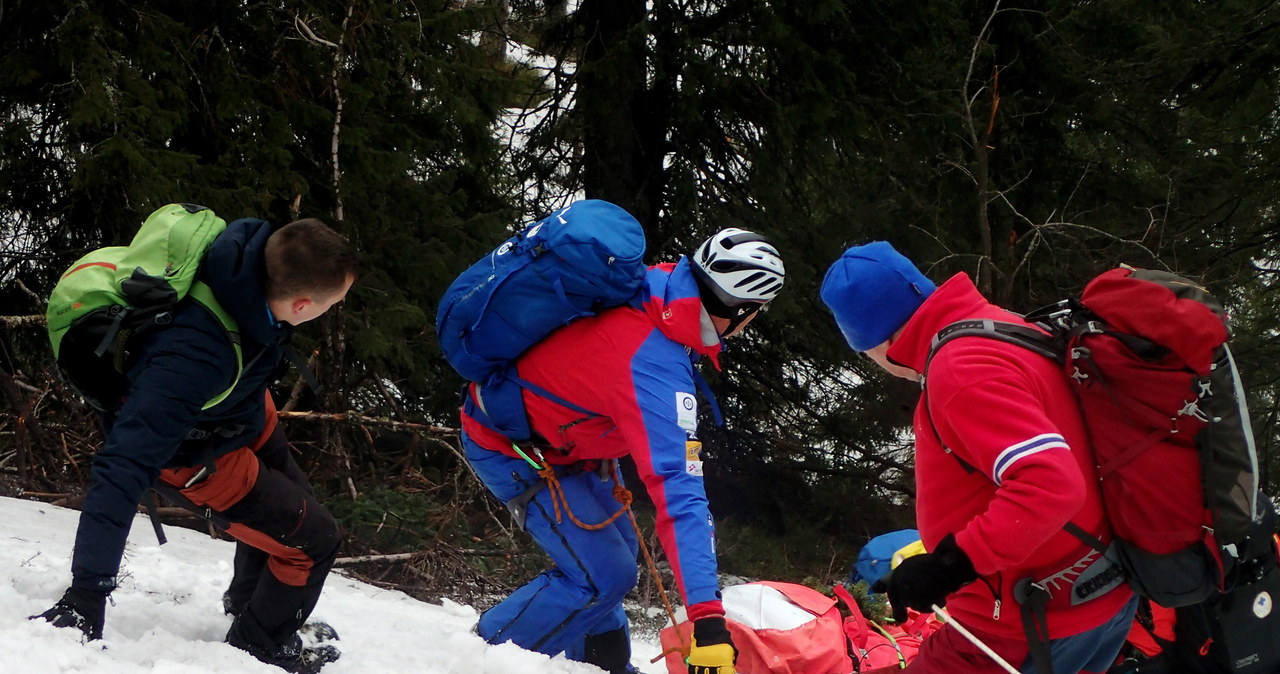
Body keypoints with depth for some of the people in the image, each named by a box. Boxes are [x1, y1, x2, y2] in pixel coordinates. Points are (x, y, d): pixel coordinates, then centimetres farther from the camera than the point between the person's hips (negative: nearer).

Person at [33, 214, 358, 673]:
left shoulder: (254, 245, -29)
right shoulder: (193, 354, -49)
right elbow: (125, 467, -49)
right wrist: (86, 596, -51)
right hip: (201, 457, -7)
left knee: (290, 502, 28)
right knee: (312, 539, -2)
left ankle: (246, 601, 56)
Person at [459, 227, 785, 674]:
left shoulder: (650, 283, -16)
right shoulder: (655, 370, -39)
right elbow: (677, 494, -41)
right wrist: (707, 618, -42)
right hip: (512, 452, -9)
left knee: (615, 546, 16)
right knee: (604, 574, -11)